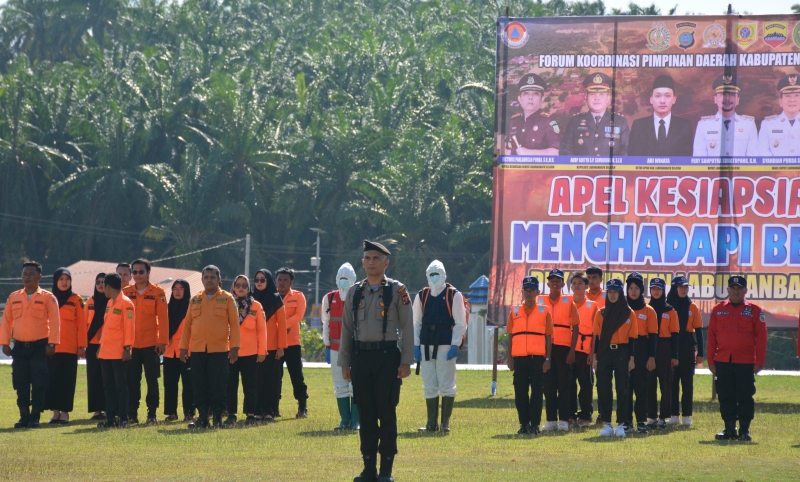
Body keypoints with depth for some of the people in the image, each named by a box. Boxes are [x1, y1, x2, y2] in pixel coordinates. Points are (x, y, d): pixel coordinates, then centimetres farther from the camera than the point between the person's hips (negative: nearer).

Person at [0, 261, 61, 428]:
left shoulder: (47, 298, -1)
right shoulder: (14, 297, 9)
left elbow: (54, 321, -5)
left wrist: (52, 343, -13)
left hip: (40, 347, -3)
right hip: (19, 347, 3)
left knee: (39, 384, -5)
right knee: (21, 384, 4)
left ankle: (35, 417, 2)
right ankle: (24, 416, 12)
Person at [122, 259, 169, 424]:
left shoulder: (157, 292, -1)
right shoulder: (126, 292, 6)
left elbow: (163, 318, -3)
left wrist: (163, 341, -9)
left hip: (151, 344, -2)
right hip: (130, 344, 2)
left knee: (152, 380, 2)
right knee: (132, 381, 2)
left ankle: (152, 414, 8)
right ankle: (132, 414, 6)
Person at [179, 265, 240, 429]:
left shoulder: (227, 299, 3)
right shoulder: (195, 300, 11)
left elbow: (234, 324, 0)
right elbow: (187, 324, 11)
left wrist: (234, 347, -7)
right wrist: (183, 347, 5)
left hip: (219, 350, -3)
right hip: (197, 351, 3)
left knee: (218, 386, -2)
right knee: (200, 386, 3)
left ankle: (218, 419, 5)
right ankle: (202, 418, 9)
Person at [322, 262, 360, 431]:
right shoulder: (329, 299, 8)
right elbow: (326, 324, 13)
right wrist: (327, 346, 9)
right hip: (336, 349, 3)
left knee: (355, 386, -5)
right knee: (340, 387, 5)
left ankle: (355, 421, 0)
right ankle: (345, 420, 11)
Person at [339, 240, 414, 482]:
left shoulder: (397, 291, 0)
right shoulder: (354, 292, 10)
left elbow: (407, 327, -2)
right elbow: (346, 328, 13)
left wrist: (406, 361, -8)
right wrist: (344, 362, 9)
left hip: (387, 356, -3)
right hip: (361, 356, 3)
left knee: (387, 414, -1)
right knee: (366, 414, 5)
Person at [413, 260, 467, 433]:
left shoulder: (454, 295, 0)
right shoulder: (422, 296, 12)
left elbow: (460, 323, -1)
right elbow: (416, 322, 14)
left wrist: (455, 345, -10)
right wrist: (415, 345, 5)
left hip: (445, 346, -4)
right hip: (426, 347, 4)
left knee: (447, 386, -3)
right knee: (429, 387, 6)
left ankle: (446, 423, 2)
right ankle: (431, 423, 11)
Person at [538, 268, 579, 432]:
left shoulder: (569, 302, 3)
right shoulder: (541, 302, 9)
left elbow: (575, 328, 3)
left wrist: (572, 351, -5)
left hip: (563, 348, -2)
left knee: (564, 384, -1)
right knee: (548, 384, 3)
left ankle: (564, 420, 2)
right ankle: (551, 420, 6)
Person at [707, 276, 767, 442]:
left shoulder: (754, 310, 3)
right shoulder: (718, 310, 9)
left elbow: (761, 337, 1)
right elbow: (711, 336, 8)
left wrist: (759, 362, -5)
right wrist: (711, 360, 1)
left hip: (746, 363, -2)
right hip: (723, 362, 2)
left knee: (745, 398, -1)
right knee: (726, 397, 4)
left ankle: (744, 431, 6)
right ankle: (729, 429, 12)